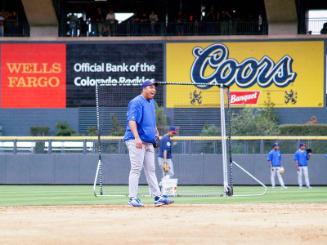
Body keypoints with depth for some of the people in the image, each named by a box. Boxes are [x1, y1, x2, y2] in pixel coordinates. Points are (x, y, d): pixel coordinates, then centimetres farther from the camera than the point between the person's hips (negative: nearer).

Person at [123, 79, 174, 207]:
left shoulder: (151, 102, 17)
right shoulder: (136, 102, -11)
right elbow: (132, 120, -22)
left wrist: (156, 131, 19)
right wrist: (137, 138, -33)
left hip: (149, 142, 9)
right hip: (136, 141, -9)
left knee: (151, 170, 10)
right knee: (136, 169, -9)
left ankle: (158, 197, 11)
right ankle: (133, 198, -7)